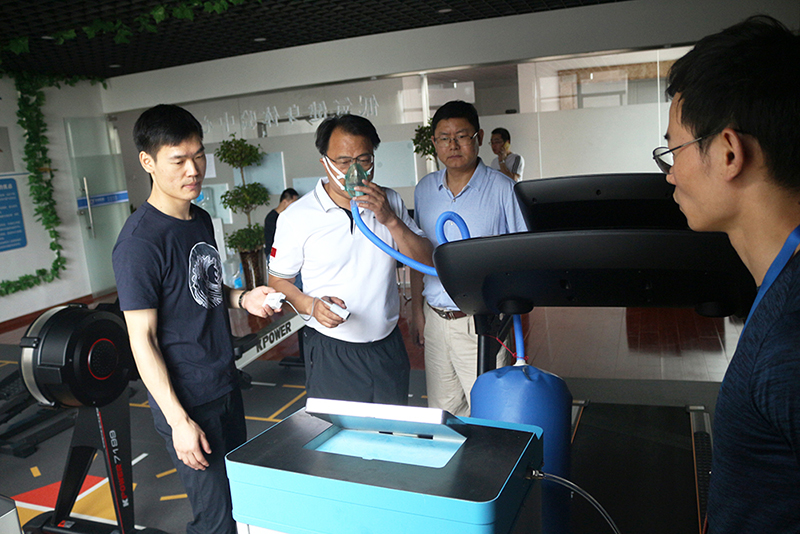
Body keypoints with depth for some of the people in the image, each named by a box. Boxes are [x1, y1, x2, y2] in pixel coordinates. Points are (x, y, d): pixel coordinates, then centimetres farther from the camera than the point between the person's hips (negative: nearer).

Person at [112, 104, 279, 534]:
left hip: (225, 385, 8)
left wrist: (241, 298, -2)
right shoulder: (140, 241, -20)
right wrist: (179, 421, -19)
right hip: (187, 400, -8)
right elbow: (142, 340, -18)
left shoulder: (201, 219, 5)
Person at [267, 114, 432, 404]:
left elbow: (427, 261, 0)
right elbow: (279, 280, 0)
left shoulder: (389, 202, 2)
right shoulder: (297, 217, -8)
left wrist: (391, 220, -14)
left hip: (388, 345, 4)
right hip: (331, 352, -3)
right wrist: (311, 305, -19)